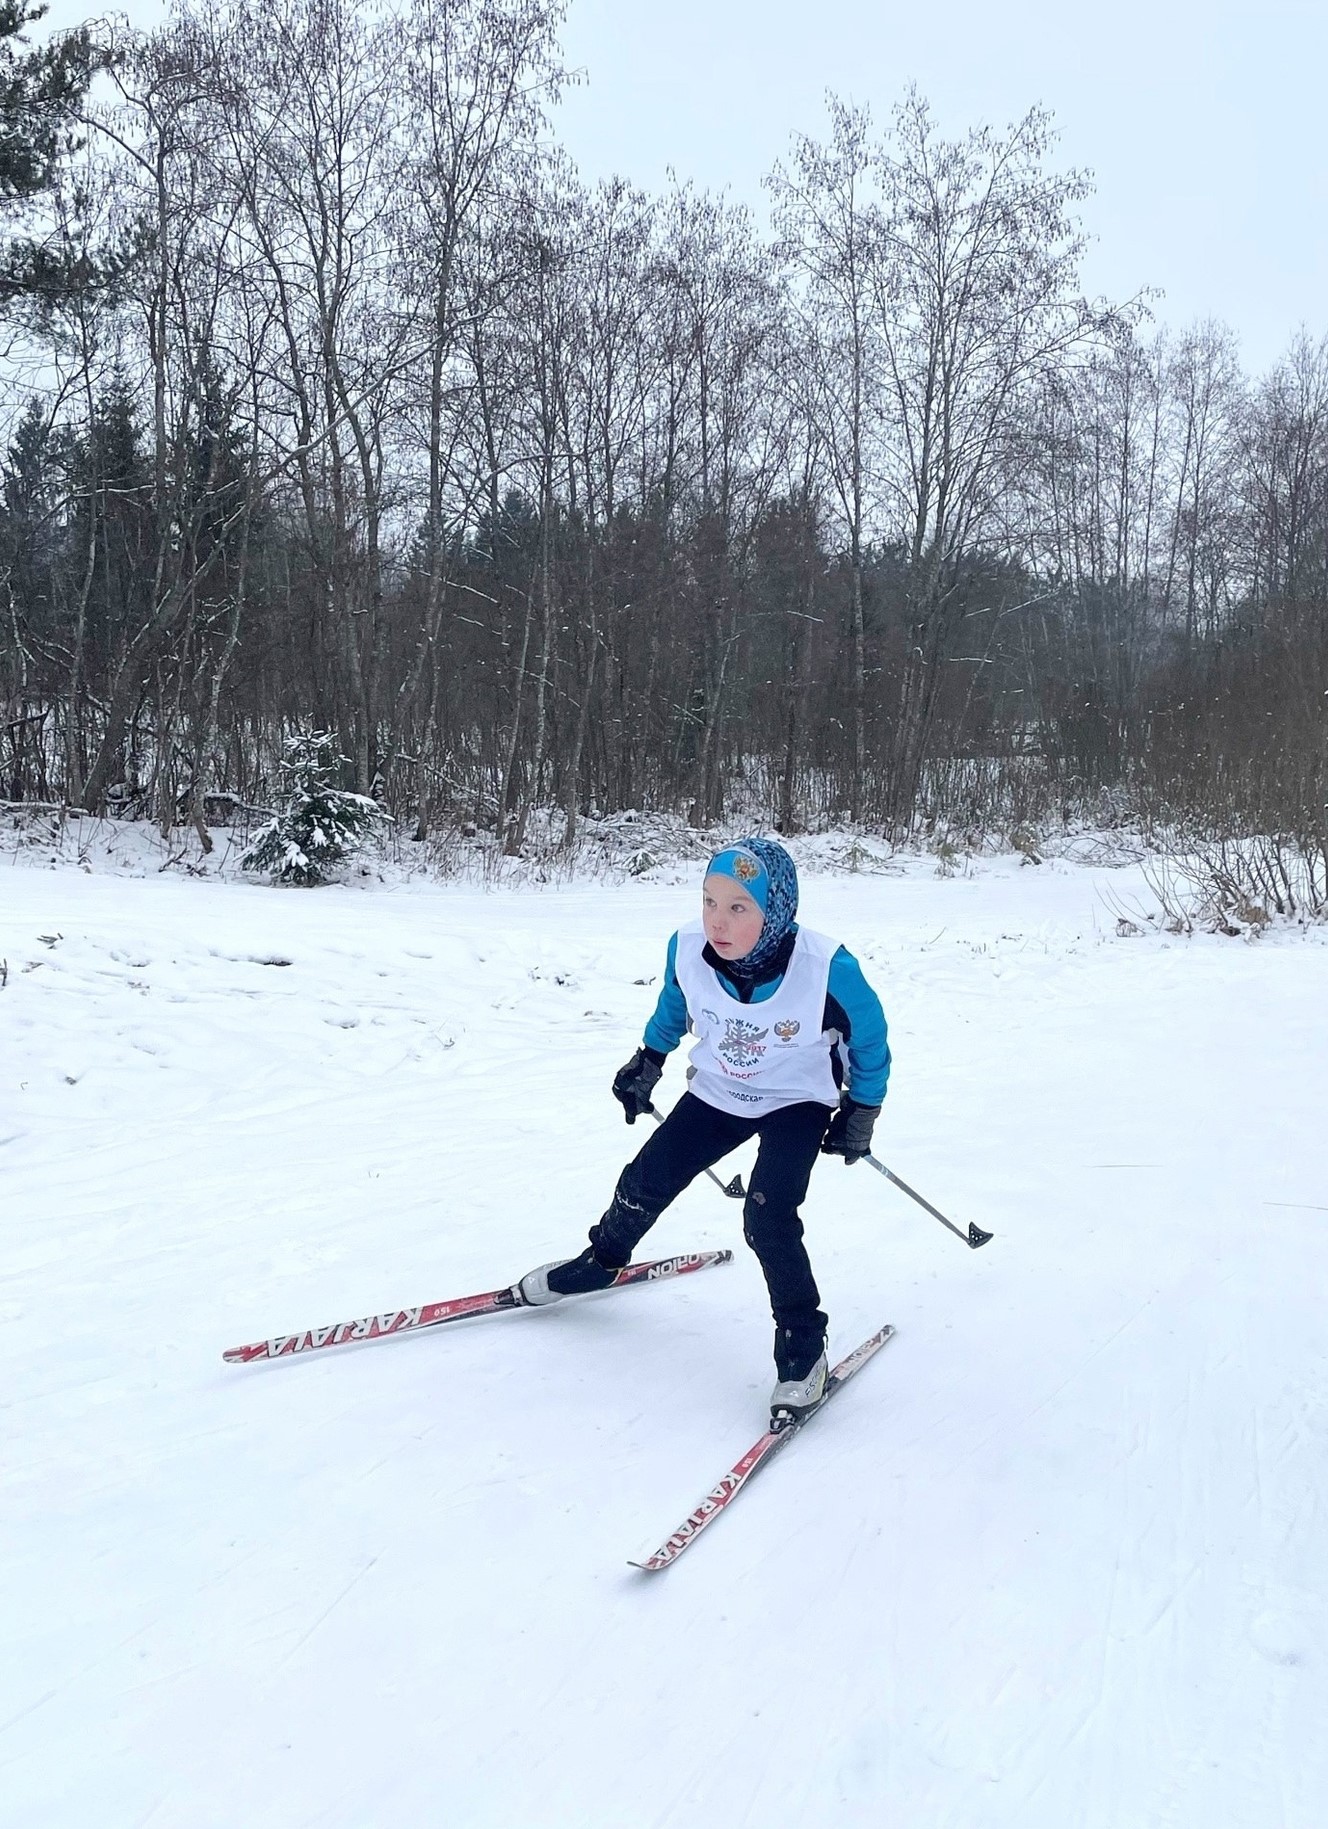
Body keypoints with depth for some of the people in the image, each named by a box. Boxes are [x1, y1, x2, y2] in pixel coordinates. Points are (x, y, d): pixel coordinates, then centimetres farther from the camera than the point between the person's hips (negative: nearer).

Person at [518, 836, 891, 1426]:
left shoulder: (827, 969, -35)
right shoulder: (688, 950, -24)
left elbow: (869, 1038, -13)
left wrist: (860, 1113, -4)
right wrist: (647, 1062, 14)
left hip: (799, 1103, -4)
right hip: (718, 1093, 4)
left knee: (767, 1218, -21)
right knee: (644, 1183, 8)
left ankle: (803, 1351, -1)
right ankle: (600, 1261, 40)